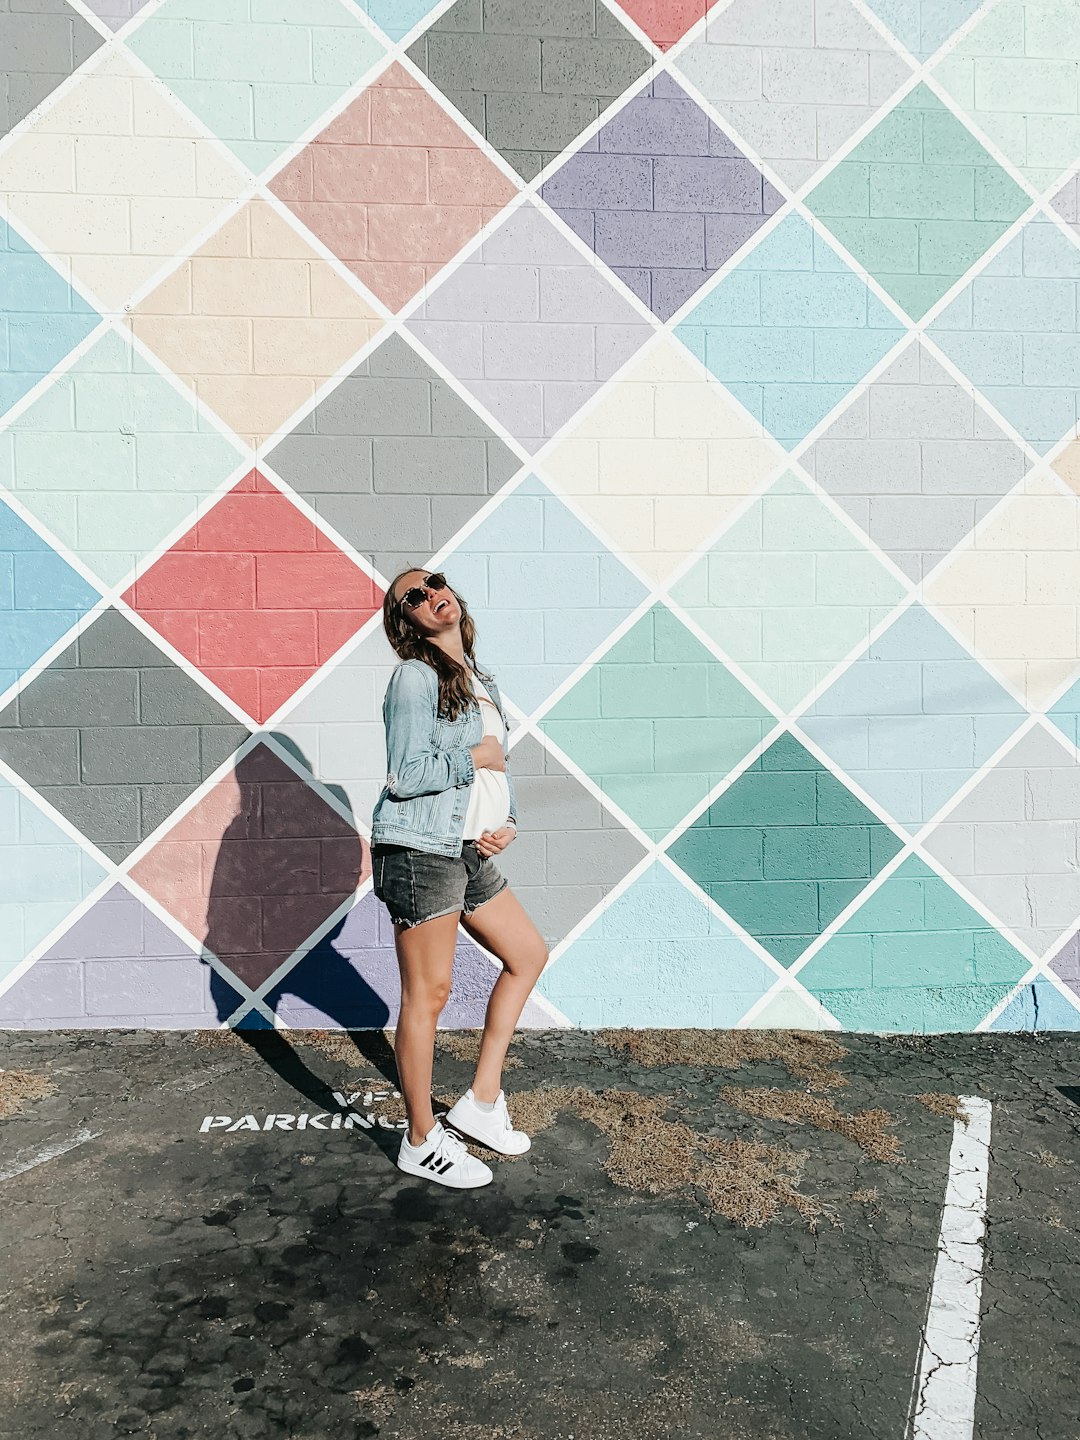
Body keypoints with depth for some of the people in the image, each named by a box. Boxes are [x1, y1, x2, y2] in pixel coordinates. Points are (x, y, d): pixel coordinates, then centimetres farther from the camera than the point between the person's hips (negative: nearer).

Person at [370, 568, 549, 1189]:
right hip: (420, 852, -9)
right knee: (428, 994, 0)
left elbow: (499, 762, 18)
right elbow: (405, 776, -20)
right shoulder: (415, 677, -12)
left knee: (529, 954, 16)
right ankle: (422, 1142, 18)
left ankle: (482, 1100, 26)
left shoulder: (480, 679, 14)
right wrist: (473, 758, -10)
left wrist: (509, 822, 2)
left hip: (470, 852, 9)